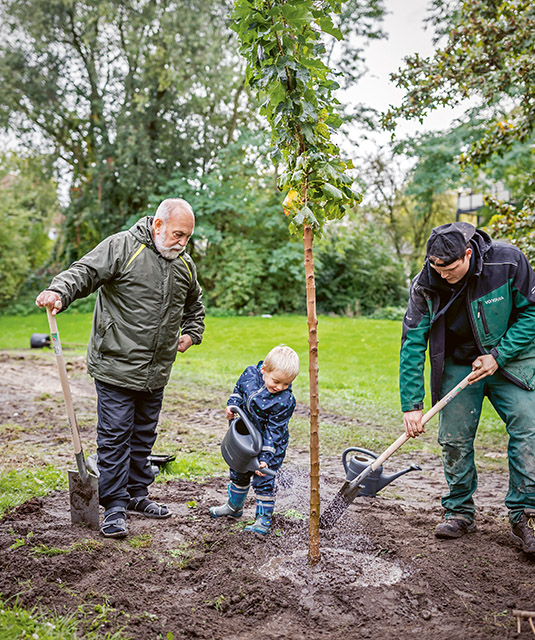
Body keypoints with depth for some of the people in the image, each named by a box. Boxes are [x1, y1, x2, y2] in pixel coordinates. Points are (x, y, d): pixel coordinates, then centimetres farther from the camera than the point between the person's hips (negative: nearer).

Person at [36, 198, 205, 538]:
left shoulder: (185, 265, 11)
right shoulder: (122, 247, -10)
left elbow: (195, 303, 29)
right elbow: (85, 271, -20)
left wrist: (191, 333, 15)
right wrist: (59, 291, -39)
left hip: (156, 371, 7)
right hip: (116, 366, -6)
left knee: (144, 435, 17)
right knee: (115, 436, -1)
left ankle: (138, 494, 32)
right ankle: (115, 505, 9)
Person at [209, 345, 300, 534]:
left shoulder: (284, 401, -28)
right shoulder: (250, 373, -16)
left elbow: (273, 432, -25)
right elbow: (239, 391, 6)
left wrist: (265, 458, -28)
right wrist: (232, 405, -11)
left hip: (271, 444, -6)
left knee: (264, 480, -2)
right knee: (239, 473, 22)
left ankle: (264, 520, 14)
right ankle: (234, 506, 44)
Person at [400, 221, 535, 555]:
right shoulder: (425, 285, -17)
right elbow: (413, 345, -14)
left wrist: (498, 355, -19)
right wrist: (412, 404, -17)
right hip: (458, 365, 1)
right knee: (454, 440, -1)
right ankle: (459, 512, 19)